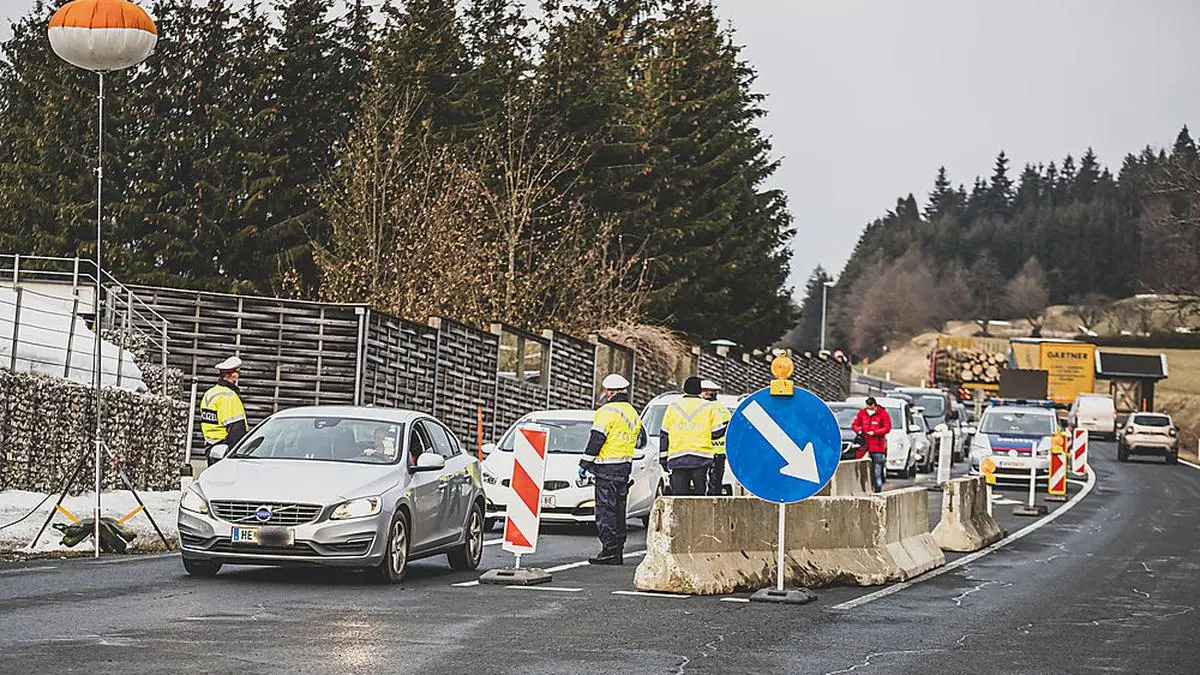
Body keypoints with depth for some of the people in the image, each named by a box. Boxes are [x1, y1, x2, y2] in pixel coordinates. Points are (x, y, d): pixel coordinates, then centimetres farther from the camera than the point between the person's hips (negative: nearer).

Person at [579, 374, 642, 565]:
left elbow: (596, 440, -15)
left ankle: (610, 552, -13)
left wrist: (584, 465, -9)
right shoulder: (632, 413, 16)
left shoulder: (607, 412, -12)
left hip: (607, 468, -9)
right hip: (625, 467, 9)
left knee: (605, 511, -8)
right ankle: (618, 553, 13)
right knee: (619, 511, 12)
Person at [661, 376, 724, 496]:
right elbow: (716, 433, 5)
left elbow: (664, 435, 10)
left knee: (679, 495, 0)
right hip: (701, 458, -1)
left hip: (677, 459, 1)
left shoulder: (673, 407, 10)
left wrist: (663, 456, 14)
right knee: (699, 494, 1)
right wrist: (728, 428, 25)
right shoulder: (708, 407, 5)